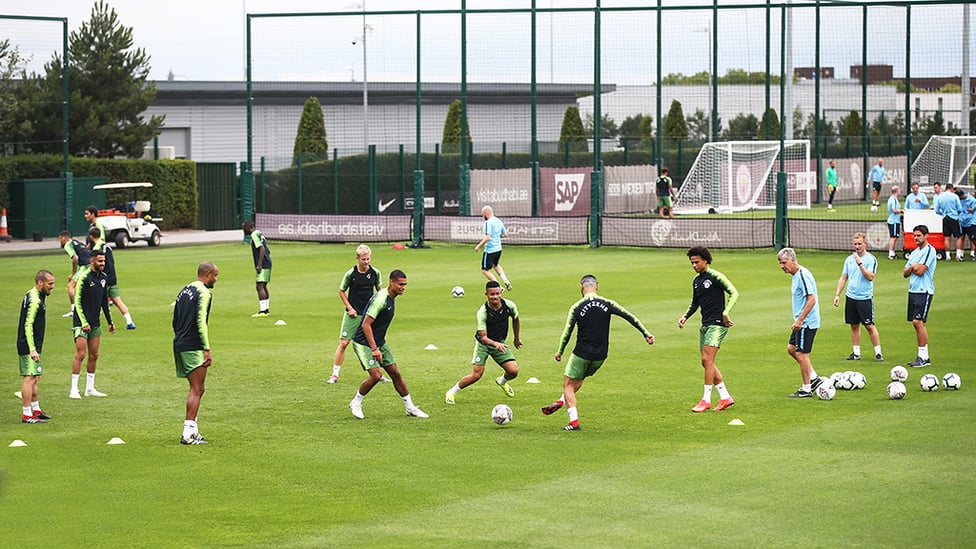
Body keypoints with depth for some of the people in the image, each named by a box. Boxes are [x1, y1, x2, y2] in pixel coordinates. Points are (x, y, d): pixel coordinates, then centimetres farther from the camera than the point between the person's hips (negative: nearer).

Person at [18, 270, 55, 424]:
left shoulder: (34, 296, 14)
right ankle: (27, 415, -8)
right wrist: (32, 349, -25)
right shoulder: (34, 300, -19)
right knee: (30, 378, -9)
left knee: (35, 378, 17)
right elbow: (28, 326, -23)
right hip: (29, 347, -11)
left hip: (32, 346, 11)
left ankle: (36, 410, 26)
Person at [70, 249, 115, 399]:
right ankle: (74, 390, -6)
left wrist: (110, 321, 19)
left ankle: (90, 388, 17)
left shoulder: (104, 278, 10)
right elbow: (77, 301, -14)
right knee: (80, 354, -9)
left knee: (94, 355, 9)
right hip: (82, 323, -7)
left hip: (95, 323, 7)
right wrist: (84, 322, -19)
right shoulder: (84, 277, -13)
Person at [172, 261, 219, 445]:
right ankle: (189, 433, -12)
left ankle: (192, 430, 14)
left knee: (197, 389, 15)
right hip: (193, 347, -9)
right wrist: (207, 349, -17)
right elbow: (201, 321, -17)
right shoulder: (204, 292, -10)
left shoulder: (184, 291, 17)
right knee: (196, 390, -7)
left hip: (179, 345, 9)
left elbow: (175, 321, 20)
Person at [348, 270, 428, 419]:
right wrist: (374, 349, -28)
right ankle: (356, 403, 3)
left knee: (395, 373, 7)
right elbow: (366, 325, -26)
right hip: (363, 343, -9)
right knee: (376, 375, -19)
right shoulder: (380, 299, -23)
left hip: (379, 342, 9)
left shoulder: (391, 299, 7)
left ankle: (410, 407, 16)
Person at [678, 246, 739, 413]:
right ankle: (725, 397, 14)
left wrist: (725, 313, -24)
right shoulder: (696, 281, 15)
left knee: (707, 360, -14)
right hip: (705, 324, 9)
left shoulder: (715, 277, -9)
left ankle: (706, 400, -11)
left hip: (717, 324, -9)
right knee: (706, 363, 7)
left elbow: (734, 293, -15)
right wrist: (685, 316, 10)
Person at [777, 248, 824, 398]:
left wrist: (800, 320, -24)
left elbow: (811, 300, -24)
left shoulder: (803, 275, -19)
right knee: (791, 349, 16)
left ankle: (806, 389, 4)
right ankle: (813, 378, 22)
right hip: (801, 322, 10)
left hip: (807, 322, -10)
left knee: (801, 354, -4)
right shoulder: (795, 275, 12)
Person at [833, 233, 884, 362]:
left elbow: (870, 277, -19)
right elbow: (843, 278, 15)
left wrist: (860, 263, -23)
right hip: (851, 297, 5)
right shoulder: (849, 259, 10)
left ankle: (878, 352, 0)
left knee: (869, 326, -5)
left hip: (865, 298, -5)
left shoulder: (871, 259, -6)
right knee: (854, 326, 9)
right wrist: (837, 295, 9)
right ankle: (856, 353, 15)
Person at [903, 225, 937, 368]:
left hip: (924, 291, -9)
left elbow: (920, 270, -17)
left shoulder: (930, 250, -9)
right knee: (916, 323, 7)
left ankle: (924, 357, -12)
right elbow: (905, 273, 17)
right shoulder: (914, 252, 18)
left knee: (918, 322, -14)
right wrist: (912, 267, -3)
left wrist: (912, 267, 2)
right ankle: (923, 356, 11)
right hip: (913, 290, 9)